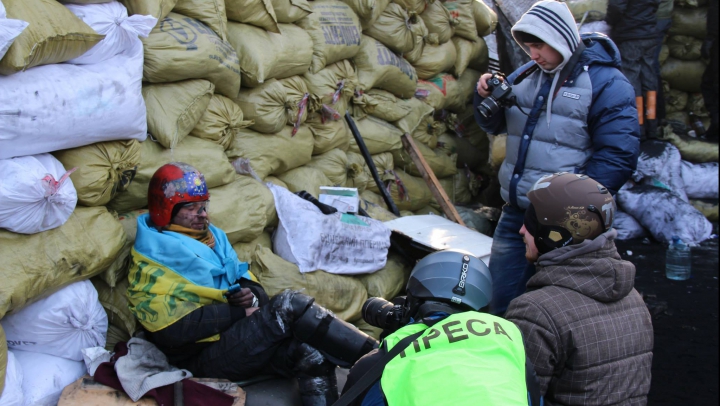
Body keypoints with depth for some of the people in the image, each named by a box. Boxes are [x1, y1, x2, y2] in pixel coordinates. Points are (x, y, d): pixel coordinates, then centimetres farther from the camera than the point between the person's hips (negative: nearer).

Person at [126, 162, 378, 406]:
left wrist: (253, 296, -7)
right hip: (204, 359, -7)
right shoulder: (151, 264, -4)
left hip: (243, 338, 7)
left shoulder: (212, 237, 18)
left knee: (314, 356, -24)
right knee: (289, 305, -26)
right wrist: (240, 312, -17)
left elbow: (247, 281, 19)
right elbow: (173, 329, -17)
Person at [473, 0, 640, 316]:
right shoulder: (525, 76, 9)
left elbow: (617, 157, -13)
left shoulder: (606, 83, -9)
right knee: (502, 297, 14)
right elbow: (494, 125, 20)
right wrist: (486, 97, -2)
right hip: (514, 213, 6)